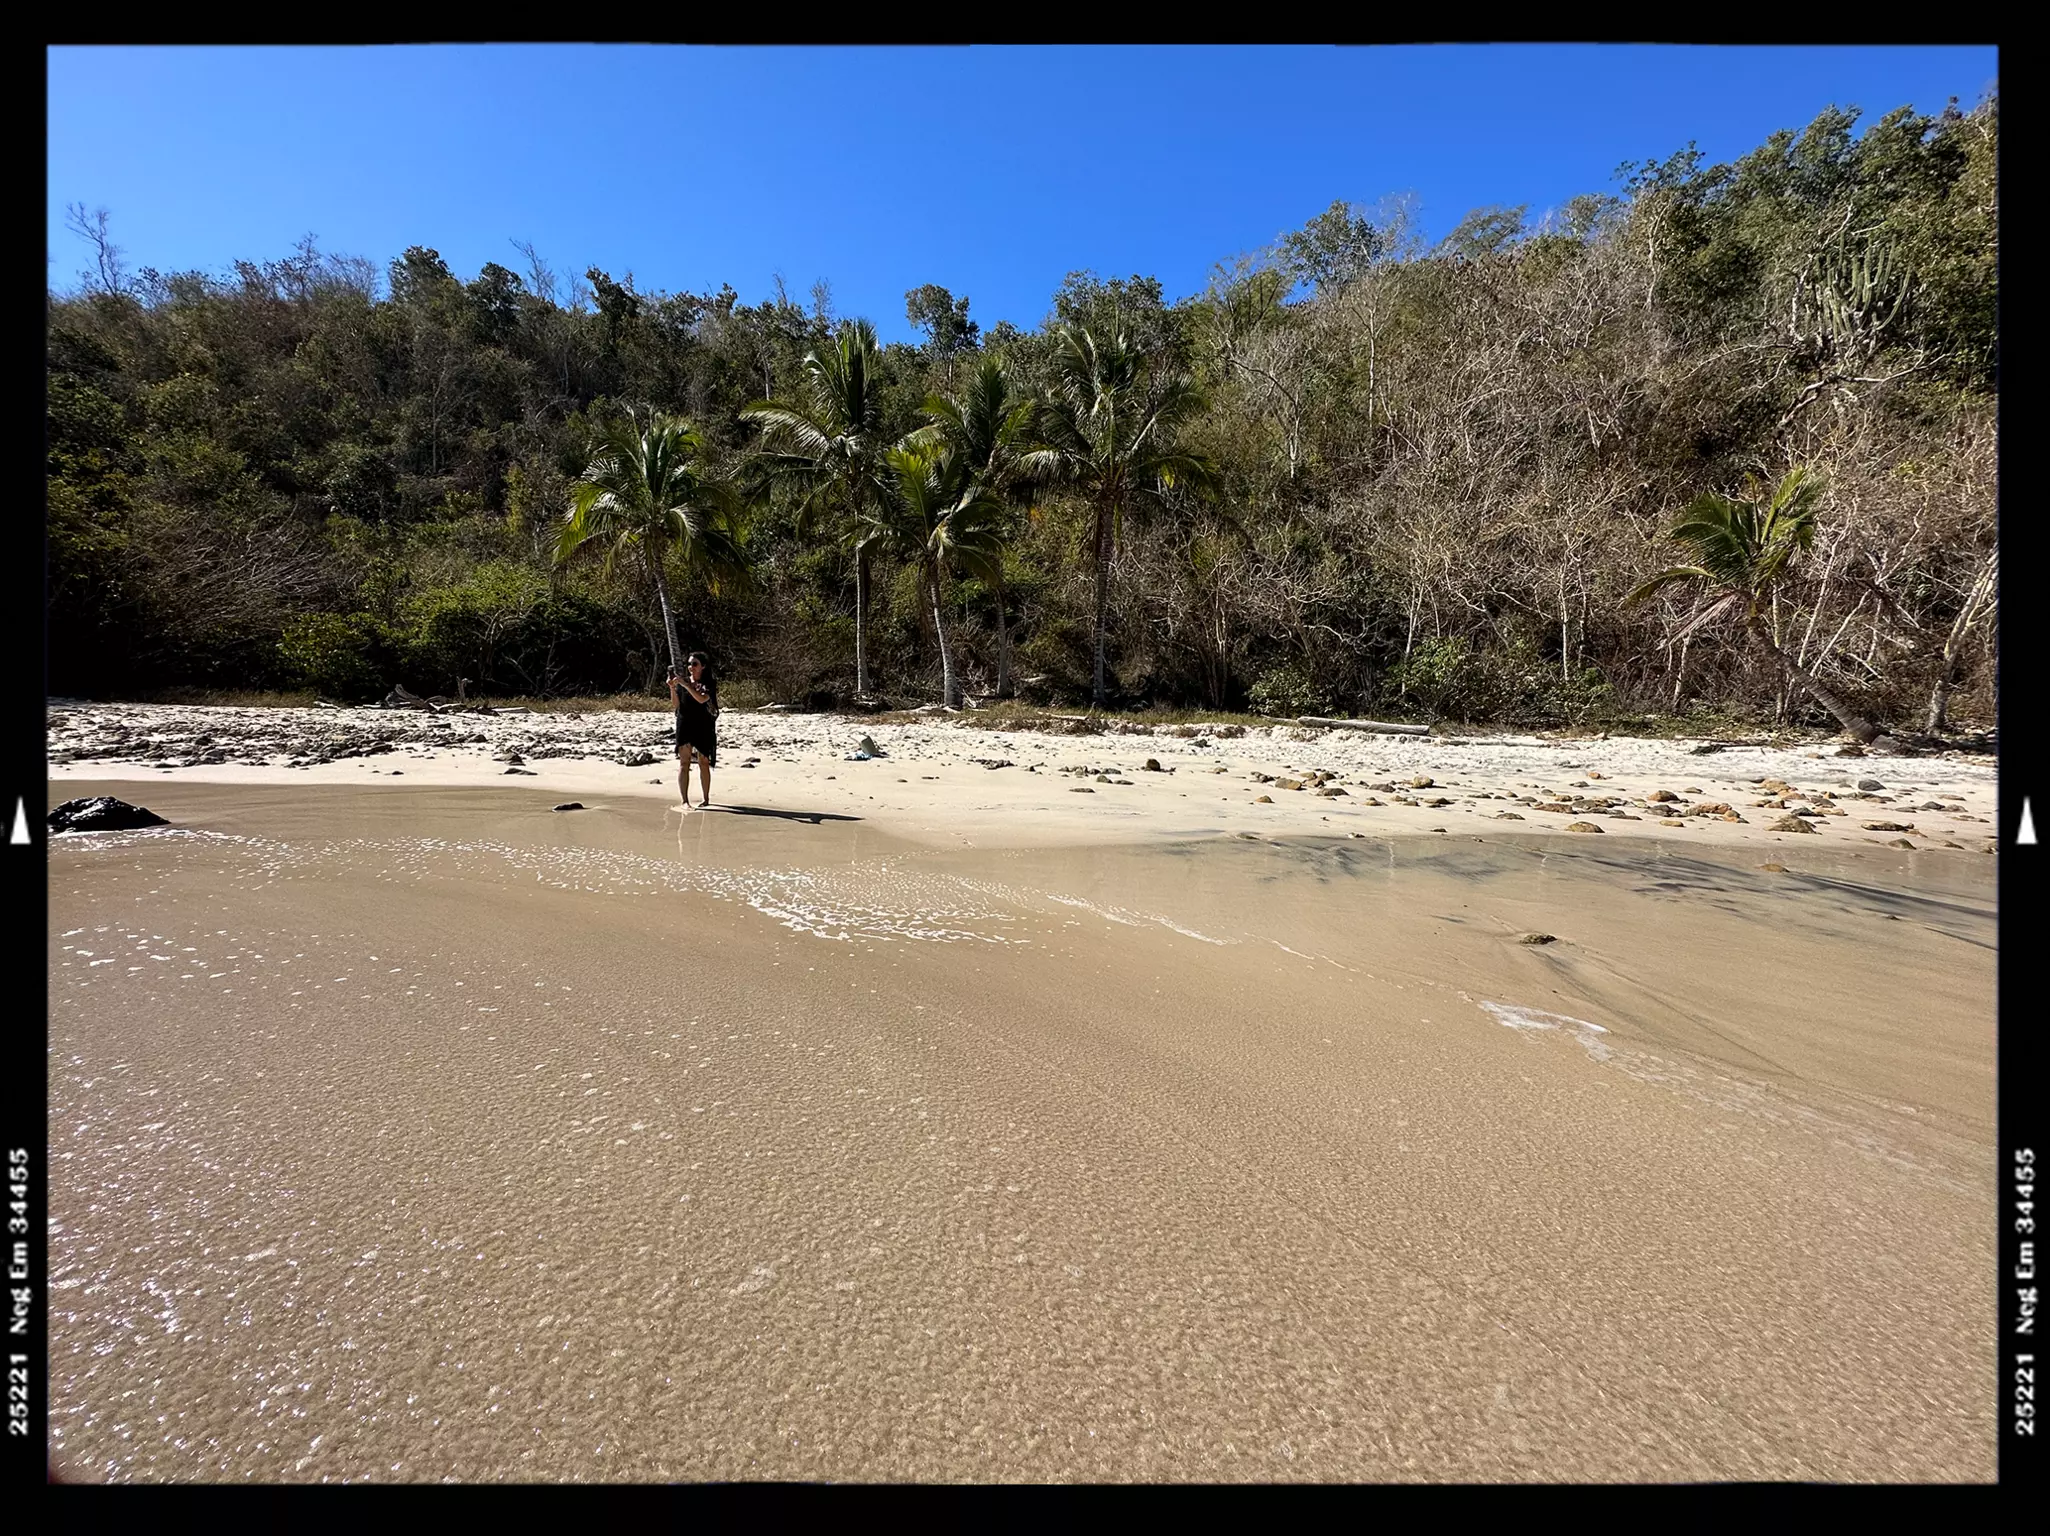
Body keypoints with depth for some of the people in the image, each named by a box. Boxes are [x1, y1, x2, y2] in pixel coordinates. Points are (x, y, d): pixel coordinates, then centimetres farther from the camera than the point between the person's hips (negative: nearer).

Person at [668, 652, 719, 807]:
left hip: (703, 727, -1)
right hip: (684, 725, 2)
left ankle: (706, 799, 19)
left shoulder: (709, 683, -2)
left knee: (704, 763, 7)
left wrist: (685, 685, -24)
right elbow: (675, 703, 3)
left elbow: (702, 699, -20)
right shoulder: (683, 681, 6)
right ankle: (685, 800, -6)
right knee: (684, 763, -5)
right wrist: (672, 687, -12)